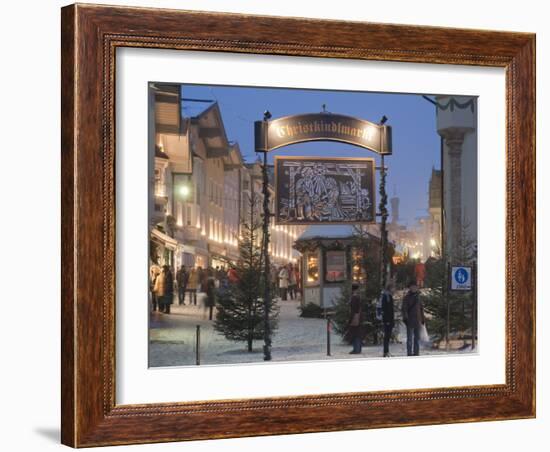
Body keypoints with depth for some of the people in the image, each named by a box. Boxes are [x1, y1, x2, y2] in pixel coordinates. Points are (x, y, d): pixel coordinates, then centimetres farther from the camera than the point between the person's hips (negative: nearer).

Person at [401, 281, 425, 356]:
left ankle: (416, 353, 16)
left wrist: (423, 319, 17)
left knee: (417, 338, 9)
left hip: (417, 321, 5)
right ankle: (409, 353, -1)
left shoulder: (418, 297, 13)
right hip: (410, 321, -5)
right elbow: (404, 309, -5)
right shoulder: (407, 297, -2)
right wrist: (405, 318, -15)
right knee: (410, 338, -4)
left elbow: (421, 308, 20)